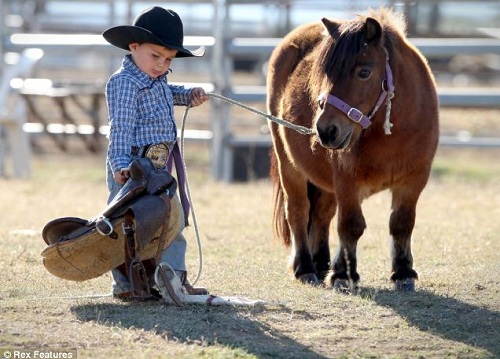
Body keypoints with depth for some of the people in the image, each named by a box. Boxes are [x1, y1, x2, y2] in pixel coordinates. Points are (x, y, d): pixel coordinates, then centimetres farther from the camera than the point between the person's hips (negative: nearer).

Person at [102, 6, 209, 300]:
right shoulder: (125, 83, -15)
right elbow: (121, 128, -23)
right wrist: (120, 164, -32)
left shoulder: (157, 80, 14)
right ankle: (124, 284, -2)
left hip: (159, 167, 10)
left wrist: (189, 94, 21)